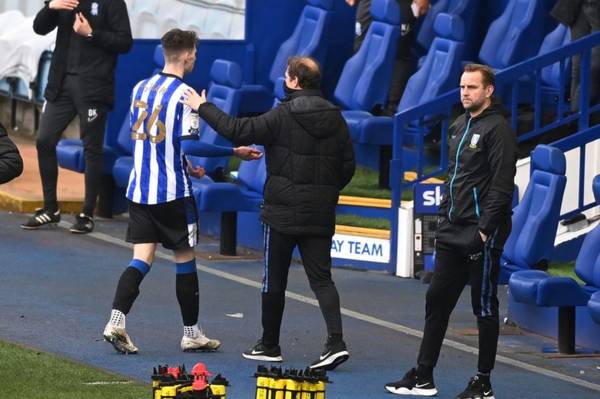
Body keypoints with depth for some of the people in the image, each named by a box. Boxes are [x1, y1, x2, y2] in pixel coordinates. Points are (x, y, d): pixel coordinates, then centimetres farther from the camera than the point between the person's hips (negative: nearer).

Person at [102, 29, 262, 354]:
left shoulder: (141, 88, 9)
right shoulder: (183, 94, -13)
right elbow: (190, 144, -20)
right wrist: (235, 153, -13)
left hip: (140, 189, 6)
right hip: (173, 192, -6)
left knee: (141, 259, 3)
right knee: (184, 259, 7)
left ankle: (116, 321, -15)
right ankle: (191, 333, 15)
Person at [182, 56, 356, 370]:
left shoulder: (283, 116, -13)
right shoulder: (334, 118, 4)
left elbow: (238, 130, -14)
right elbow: (347, 165, 8)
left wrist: (203, 108, -4)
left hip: (283, 213, -5)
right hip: (321, 214, 5)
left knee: (274, 279, 9)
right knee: (321, 277, 4)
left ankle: (269, 345, 18)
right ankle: (336, 341, -13)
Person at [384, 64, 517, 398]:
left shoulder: (498, 129, -11)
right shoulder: (459, 126, 15)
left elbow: (502, 185, -17)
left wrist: (486, 229, -20)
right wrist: (445, 216, 16)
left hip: (481, 236, -9)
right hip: (452, 233, 9)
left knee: (485, 308, 0)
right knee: (437, 302, 10)